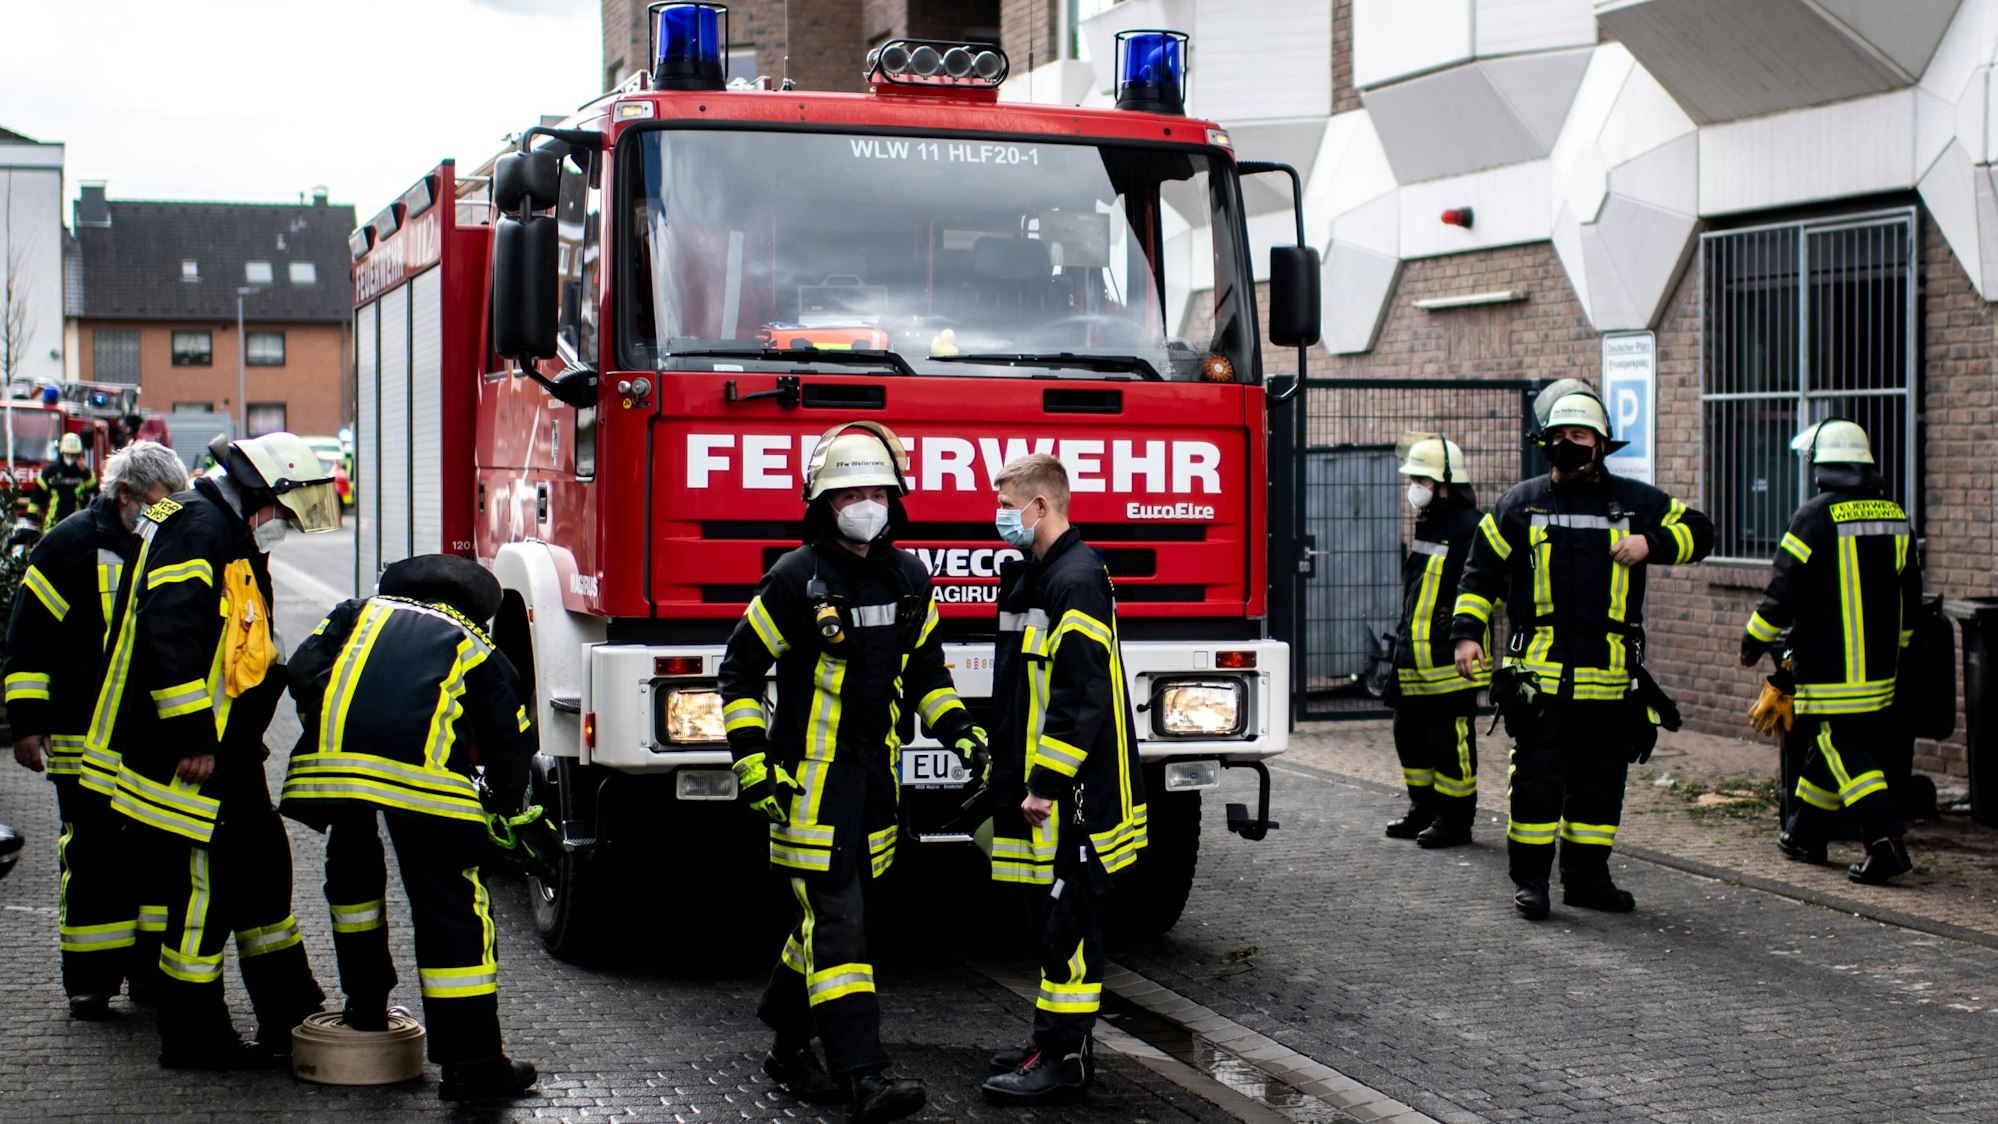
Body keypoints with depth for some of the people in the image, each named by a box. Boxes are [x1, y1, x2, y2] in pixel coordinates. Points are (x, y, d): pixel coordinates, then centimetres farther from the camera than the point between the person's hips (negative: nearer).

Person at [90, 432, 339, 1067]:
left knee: (264, 867, 16)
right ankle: (193, 1038, 7)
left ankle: (291, 1015, 25)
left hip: (224, 752, 11)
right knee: (204, 885, -4)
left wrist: (242, 737, 23)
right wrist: (192, 738, -27)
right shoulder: (199, 528, -16)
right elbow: (170, 631, -27)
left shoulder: (232, 537, 18)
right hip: (188, 755, -11)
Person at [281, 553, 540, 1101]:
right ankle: (473, 1062, -1)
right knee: (449, 906, 2)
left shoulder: (360, 614, 33)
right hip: (424, 769, -2)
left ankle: (366, 1004, 37)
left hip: (330, 757, 2)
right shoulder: (476, 646, 29)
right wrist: (505, 807, 41)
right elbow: (511, 737, 25)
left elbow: (303, 671, 16)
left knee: (352, 866, 31)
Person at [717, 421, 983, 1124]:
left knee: (827, 915, 14)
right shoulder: (797, 579, -10)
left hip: (874, 777, 6)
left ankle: (788, 1050, 30)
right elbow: (740, 670, -4)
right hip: (810, 782, -6)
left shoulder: (909, 577, 7)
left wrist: (963, 736, 8)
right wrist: (752, 763, -11)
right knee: (835, 923, -10)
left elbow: (925, 671, 20)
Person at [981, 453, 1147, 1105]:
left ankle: (1066, 1057, 0)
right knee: (1054, 919, 15)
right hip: (1041, 786, 10)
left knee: (1068, 919, -5)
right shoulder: (1036, 575, 16)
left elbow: (1083, 696, -23)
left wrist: (1044, 784, -22)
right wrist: (1014, 773, 21)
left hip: (1072, 791, -10)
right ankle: (1055, 1038, 23)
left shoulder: (1077, 580, -16)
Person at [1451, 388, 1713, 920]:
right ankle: (1530, 878, 5)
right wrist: (1467, 632, -1)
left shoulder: (1634, 501, 9)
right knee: (1537, 778, -4)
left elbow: (1698, 530, 13)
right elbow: (1481, 571, 9)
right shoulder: (1520, 503, 7)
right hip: (1539, 672, -2)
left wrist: (1650, 544, -5)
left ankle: (1587, 877, 20)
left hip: (1609, 676, 2)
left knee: (1600, 782, 9)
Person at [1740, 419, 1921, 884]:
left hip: (1829, 667, -7)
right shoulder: (1894, 516, 9)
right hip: (1880, 667, 7)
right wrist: (1892, 649, 29)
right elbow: (1909, 594, 17)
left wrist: (1754, 643, 0)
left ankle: (1886, 842, -18)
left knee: (1846, 753, -6)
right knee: (1829, 747, 19)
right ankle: (1806, 834, 29)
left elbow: (1784, 590, -12)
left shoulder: (1816, 516, -13)